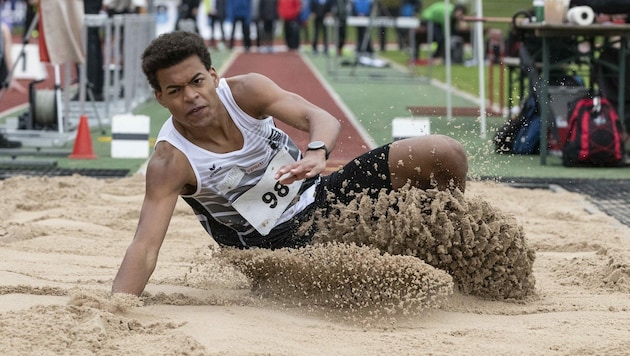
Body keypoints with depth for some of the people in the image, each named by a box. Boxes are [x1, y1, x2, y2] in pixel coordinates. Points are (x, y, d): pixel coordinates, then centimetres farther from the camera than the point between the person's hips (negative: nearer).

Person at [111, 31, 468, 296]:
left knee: (445, 154, -7)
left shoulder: (245, 91, -14)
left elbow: (323, 118, -26)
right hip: (283, 241, -3)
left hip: (318, 194, 4)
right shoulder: (170, 162, -22)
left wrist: (316, 155, -51)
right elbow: (145, 248, -30)